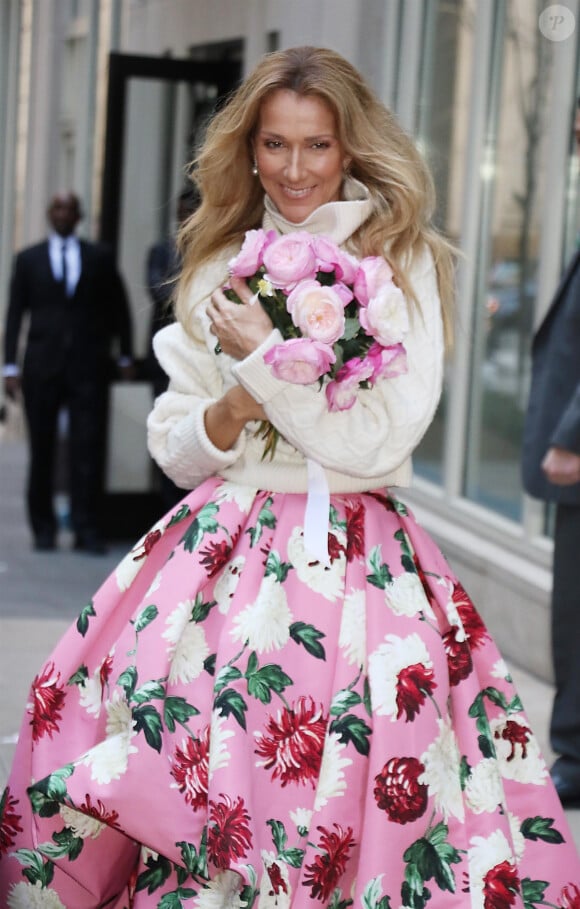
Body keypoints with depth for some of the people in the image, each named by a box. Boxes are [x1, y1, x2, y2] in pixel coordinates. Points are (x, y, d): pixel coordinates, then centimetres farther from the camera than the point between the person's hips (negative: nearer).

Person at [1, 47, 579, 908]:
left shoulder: (401, 263, -1)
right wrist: (233, 409, -9)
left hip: (351, 566, -4)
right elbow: (172, 443, 11)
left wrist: (265, 360, -12)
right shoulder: (222, 269, 12)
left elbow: (381, 444, -9)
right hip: (216, 554, 4)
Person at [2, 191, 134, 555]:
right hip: (43, 366, 1)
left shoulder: (99, 258, 9)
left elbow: (118, 307, 14)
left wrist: (125, 356, 9)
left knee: (88, 450, -6)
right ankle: (44, 529, 13)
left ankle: (87, 530, -3)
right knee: (42, 451, 4)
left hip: (88, 365, 0)